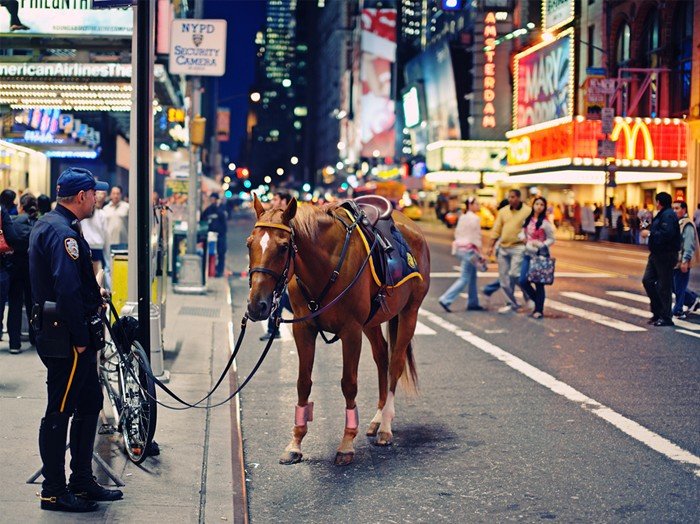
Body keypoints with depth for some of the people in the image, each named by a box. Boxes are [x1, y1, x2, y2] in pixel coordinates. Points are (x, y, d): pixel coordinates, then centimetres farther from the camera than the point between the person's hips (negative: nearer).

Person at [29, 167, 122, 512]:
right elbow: (68, 291, -26)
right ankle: (54, 492, 9)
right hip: (66, 338, -11)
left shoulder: (46, 226, 15)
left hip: (61, 332, 11)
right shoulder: (63, 233, -19)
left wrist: (92, 293, 13)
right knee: (59, 413, -1)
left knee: (89, 404, 17)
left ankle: (82, 482, 26)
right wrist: (80, 338, -21)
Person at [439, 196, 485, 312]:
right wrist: (480, 255, -14)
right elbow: (476, 238, -15)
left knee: (472, 277, 16)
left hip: (460, 247, 9)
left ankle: (473, 303, 19)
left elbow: (457, 233, 16)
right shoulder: (474, 218, -12)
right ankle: (445, 300, -11)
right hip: (469, 249, -9)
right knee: (464, 279, -7)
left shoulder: (462, 217, 13)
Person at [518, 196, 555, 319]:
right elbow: (523, 233, 18)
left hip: (540, 255, -5)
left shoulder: (545, 223, -8)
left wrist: (540, 244, -19)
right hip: (528, 254, 5)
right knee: (523, 281, -1)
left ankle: (539, 310, 10)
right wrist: (524, 239, -3)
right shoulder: (527, 220, 7)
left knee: (539, 283, -1)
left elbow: (551, 239, -4)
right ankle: (537, 300, 23)